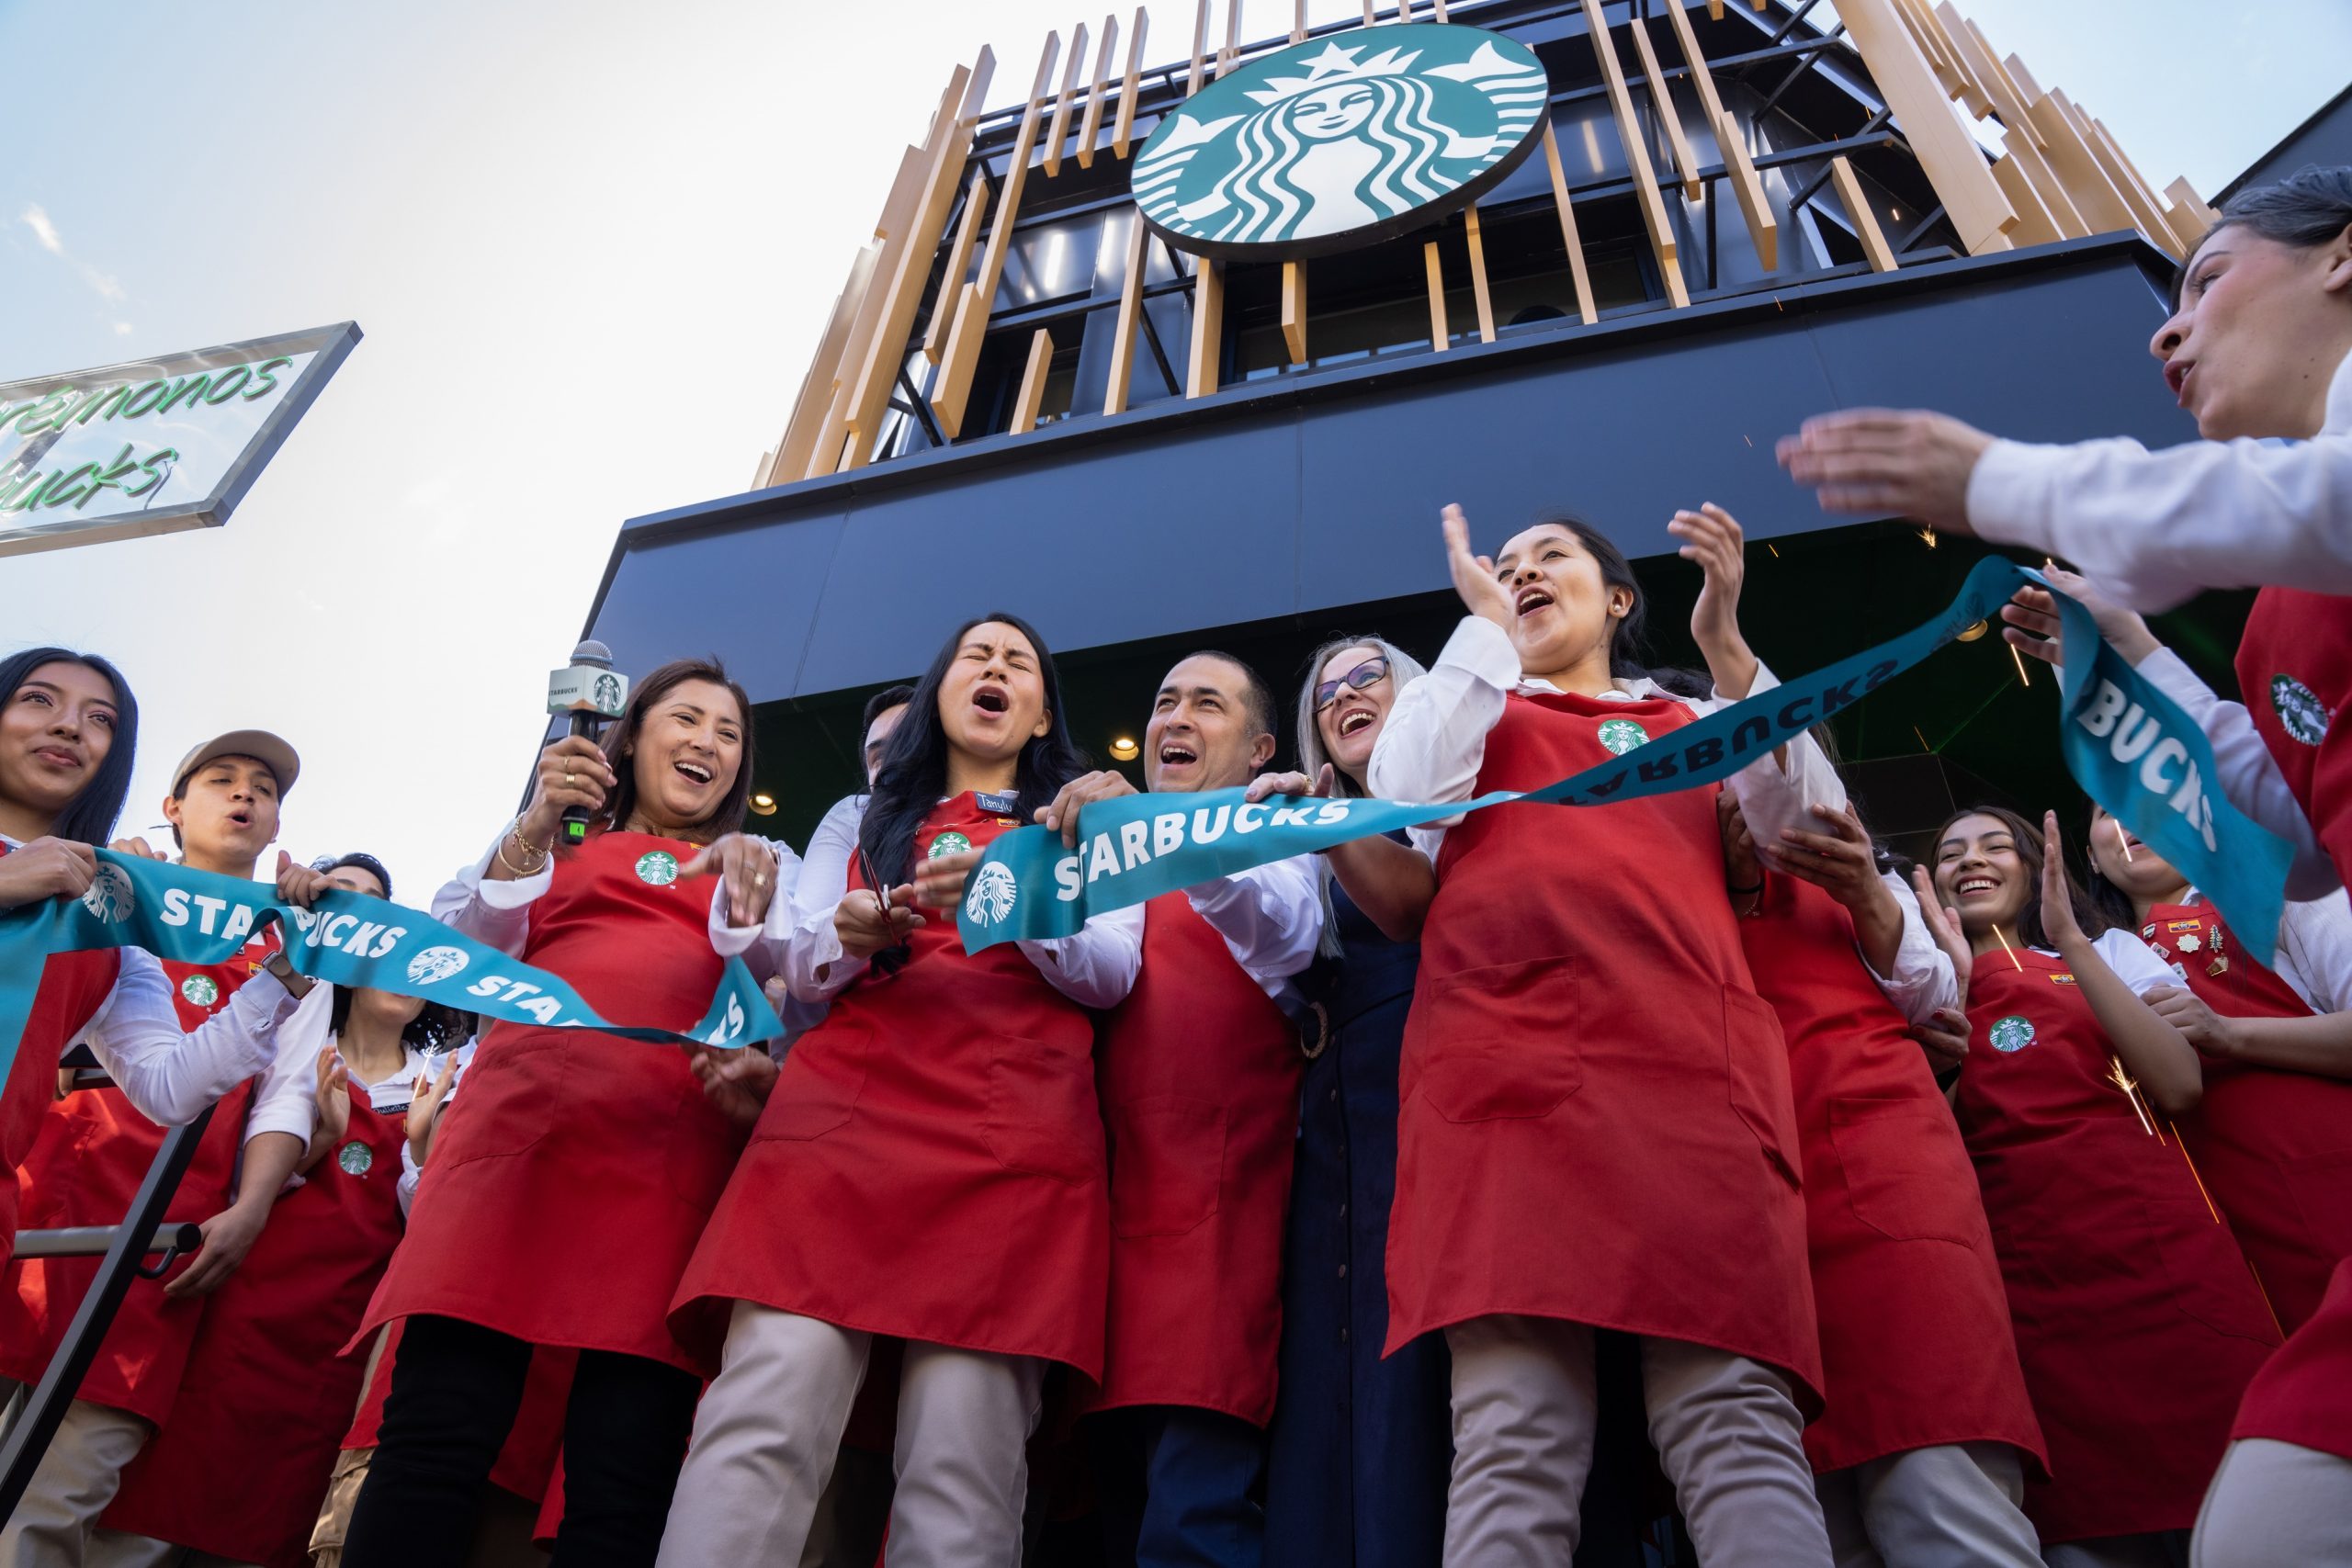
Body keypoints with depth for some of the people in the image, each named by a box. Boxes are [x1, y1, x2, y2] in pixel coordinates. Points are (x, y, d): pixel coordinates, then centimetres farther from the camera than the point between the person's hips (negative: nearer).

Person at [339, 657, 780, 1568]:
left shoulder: (759, 864, 26)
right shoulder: (560, 838, 25)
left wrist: (750, 893, -13)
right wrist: (532, 832, -2)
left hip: (672, 1147, 0)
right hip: (523, 1120, 1)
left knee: (625, 1474, -9)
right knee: (434, 1437, -13)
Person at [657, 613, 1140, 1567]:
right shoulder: (866, 818, 29)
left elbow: (1113, 973, 9)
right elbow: (794, 965, 21)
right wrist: (848, 934, -3)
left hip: (1015, 1134, -1)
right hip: (847, 1103, 2)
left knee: (963, 1452, -14)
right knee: (763, 1415, -18)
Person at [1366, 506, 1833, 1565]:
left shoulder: (1694, 725, 31)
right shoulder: (1473, 707, 28)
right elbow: (1404, 797, 5)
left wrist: (1727, 646, 8)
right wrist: (1484, 626, 14)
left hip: (1692, 1060, 2)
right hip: (1507, 1057, -1)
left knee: (1737, 1420, -13)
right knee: (1513, 1439, -13)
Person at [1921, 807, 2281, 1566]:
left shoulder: (2111, 950, 16)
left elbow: (2179, 1086, -2)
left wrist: (2073, 943, -7)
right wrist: (1951, 981, -3)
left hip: (2169, 1262, 1)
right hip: (2033, 1287, 0)